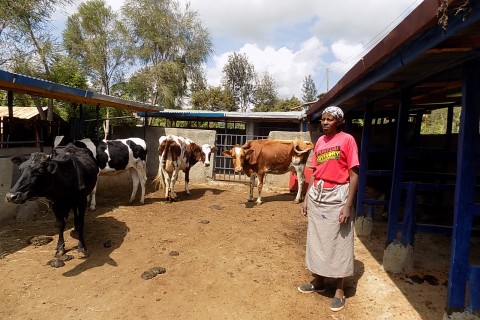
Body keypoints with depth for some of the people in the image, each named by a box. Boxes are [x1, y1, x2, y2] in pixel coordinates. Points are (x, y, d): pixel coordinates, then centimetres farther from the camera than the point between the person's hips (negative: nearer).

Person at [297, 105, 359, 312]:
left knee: (337, 243, 4)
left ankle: (339, 291, 20)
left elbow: (354, 175, -10)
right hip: (317, 195, 6)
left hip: (337, 196, -6)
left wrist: (348, 205, -16)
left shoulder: (347, 140, -7)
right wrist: (306, 198, 10)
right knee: (316, 240, 14)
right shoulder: (320, 141, 10)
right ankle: (318, 281, 32)